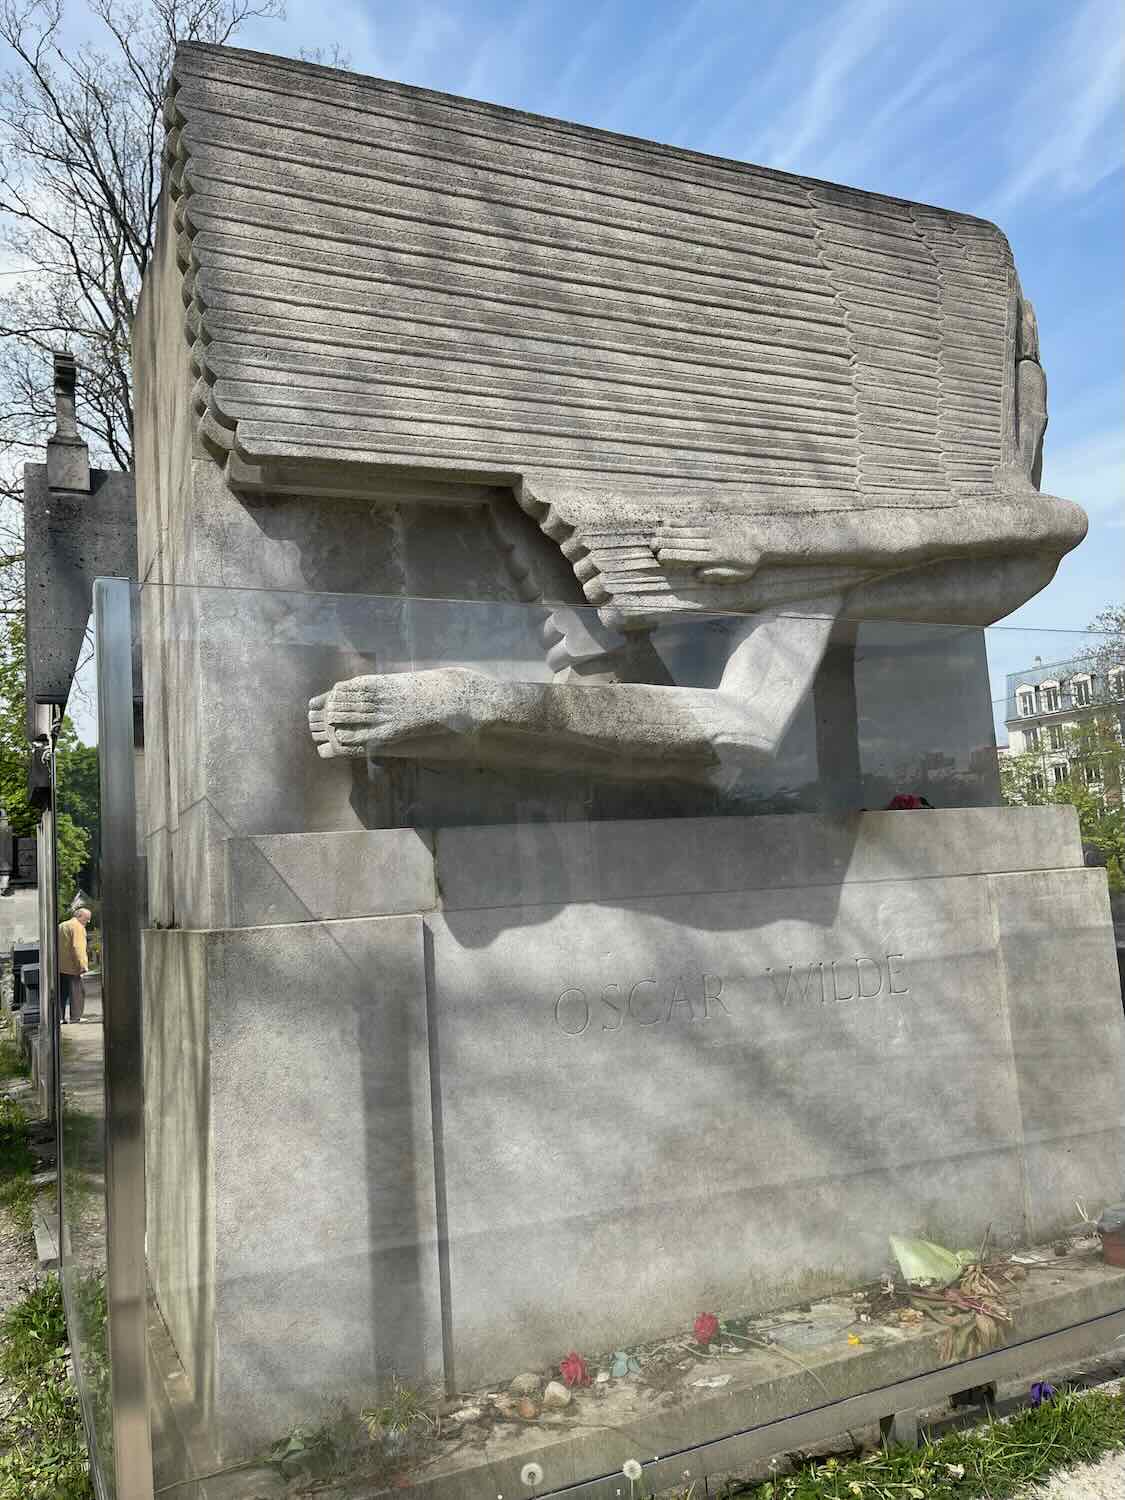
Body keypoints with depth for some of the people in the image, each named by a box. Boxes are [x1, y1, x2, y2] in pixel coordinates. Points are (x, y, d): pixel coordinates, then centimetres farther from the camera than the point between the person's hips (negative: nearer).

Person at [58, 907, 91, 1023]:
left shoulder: (61, 926, 21)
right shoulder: (78, 927, -10)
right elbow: (77, 948, -20)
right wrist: (82, 966, -20)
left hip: (59, 966, 8)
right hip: (71, 966, -8)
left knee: (61, 992, 12)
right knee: (77, 992, -3)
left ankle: (59, 1017, 11)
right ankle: (75, 1017, -5)